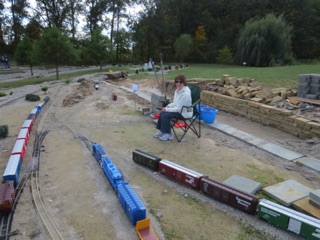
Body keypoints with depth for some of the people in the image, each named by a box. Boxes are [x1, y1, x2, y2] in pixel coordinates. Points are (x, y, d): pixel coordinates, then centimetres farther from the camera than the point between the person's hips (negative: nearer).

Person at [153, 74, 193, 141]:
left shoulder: (185, 93, -27)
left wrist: (167, 109, -19)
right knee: (162, 112, -1)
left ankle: (168, 135, -5)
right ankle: (161, 131, 10)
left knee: (165, 115, -19)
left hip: (184, 112, -9)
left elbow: (179, 108, -26)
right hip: (178, 109, 9)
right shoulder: (178, 90, 2)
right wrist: (169, 106, -2)